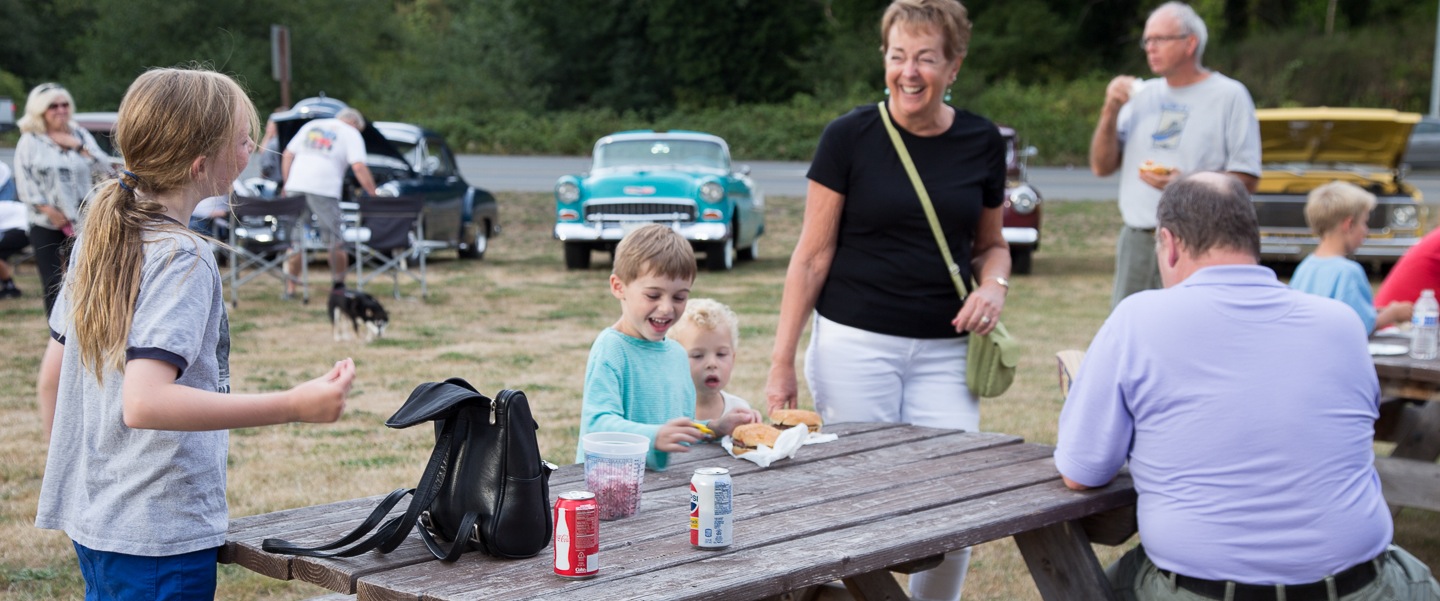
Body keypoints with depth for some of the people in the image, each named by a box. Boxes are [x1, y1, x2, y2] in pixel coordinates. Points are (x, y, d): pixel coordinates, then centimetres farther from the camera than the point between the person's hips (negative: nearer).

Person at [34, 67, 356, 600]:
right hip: (161, 531, -8)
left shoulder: (100, 234, 6)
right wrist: (294, 406, -34)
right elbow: (144, 403, -31)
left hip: (92, 514, 8)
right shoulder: (181, 257, -19)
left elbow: (52, 376, 13)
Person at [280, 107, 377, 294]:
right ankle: (339, 286, 10)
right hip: (324, 190, -4)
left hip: (295, 187, 4)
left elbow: (287, 155, 20)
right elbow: (359, 167, -4)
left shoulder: (311, 126, 24)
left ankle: (290, 288, 9)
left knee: (294, 240, 10)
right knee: (336, 241, 9)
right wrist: (374, 194, -2)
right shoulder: (351, 134, 10)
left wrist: (287, 184, 25)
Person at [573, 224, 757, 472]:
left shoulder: (677, 352, 16)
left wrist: (715, 429, 11)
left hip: (665, 476, 7)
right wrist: (655, 437, -34)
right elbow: (598, 423, -22)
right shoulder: (611, 349, -9)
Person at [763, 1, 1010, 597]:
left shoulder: (981, 143, 5)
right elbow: (813, 255, -3)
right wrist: (782, 361, -6)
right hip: (856, 344, -3)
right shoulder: (849, 137, -5)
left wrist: (993, 286, -6)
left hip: (944, 351, 3)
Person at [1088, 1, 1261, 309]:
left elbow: (1247, 179, -6)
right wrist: (1110, 112, -3)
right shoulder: (1142, 95, 14)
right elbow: (1102, 166, 11)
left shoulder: (1229, 96, -1)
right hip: (1136, 242, 5)